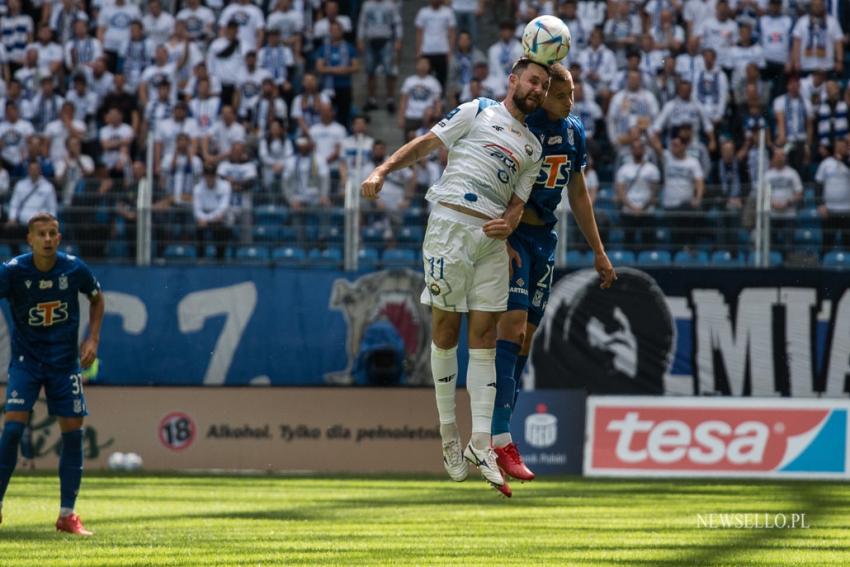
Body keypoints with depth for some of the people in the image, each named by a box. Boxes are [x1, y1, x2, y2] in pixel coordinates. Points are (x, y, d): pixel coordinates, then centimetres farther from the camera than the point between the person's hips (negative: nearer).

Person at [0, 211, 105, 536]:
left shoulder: (74, 269, -8)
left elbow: (97, 299, 10)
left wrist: (92, 339, 1)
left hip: (65, 360, 2)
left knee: (73, 431, -1)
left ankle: (67, 515, 9)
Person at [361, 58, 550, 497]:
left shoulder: (532, 148, 23)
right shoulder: (478, 112, 9)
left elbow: (518, 201, 17)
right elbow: (426, 144, 3)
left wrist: (509, 223, -6)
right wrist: (383, 170, -11)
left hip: (492, 238, 5)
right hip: (451, 224, -5)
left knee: (484, 335, -1)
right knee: (446, 326, -2)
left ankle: (480, 444, -4)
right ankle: (448, 434, 6)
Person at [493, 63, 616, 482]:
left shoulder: (574, 130, 8)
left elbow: (578, 195, 18)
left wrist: (598, 251, 20)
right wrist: (500, 240, -23)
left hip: (544, 237, 7)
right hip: (509, 233, -7)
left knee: (525, 337, 5)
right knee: (512, 326, -18)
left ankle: (495, 438, 9)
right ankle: (500, 439, -23)